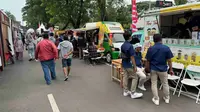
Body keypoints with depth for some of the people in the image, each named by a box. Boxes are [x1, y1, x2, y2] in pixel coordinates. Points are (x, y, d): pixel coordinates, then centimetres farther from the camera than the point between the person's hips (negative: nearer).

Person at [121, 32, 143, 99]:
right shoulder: (130, 46, -20)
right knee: (135, 77, 0)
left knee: (125, 77, 13)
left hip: (124, 64, 9)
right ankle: (133, 93, 2)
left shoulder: (122, 45, 6)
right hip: (129, 65, -8)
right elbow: (132, 57, -21)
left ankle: (126, 91, 21)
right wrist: (135, 66, -16)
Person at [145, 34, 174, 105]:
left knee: (154, 84, 11)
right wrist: (171, 69, 5)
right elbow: (169, 60, -5)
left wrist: (147, 69, 8)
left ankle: (156, 99, 16)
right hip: (163, 69, 1)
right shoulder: (166, 48, -8)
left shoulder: (150, 49, -8)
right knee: (165, 84, 17)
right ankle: (166, 98, 32)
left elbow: (148, 61, -4)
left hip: (153, 69, 0)